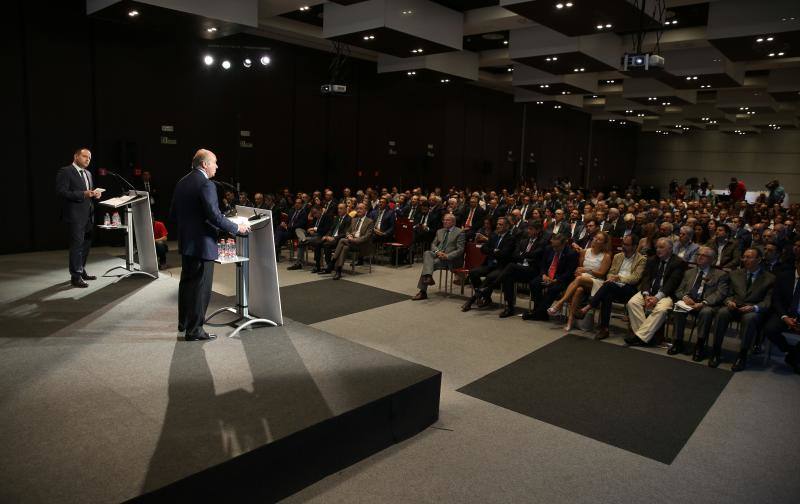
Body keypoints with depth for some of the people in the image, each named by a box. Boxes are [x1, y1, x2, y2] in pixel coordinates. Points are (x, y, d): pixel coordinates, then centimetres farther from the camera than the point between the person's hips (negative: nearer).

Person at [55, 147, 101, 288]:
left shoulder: (88, 174, 18)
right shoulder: (65, 172, -7)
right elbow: (61, 192, -16)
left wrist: (95, 194, 3)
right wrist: (83, 194, -23)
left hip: (88, 215, 8)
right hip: (75, 215, -8)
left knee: (86, 244, 14)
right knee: (77, 245, -7)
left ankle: (81, 271, 26)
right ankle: (75, 276, -1)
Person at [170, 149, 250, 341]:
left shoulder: (181, 183, 9)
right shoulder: (206, 184, -18)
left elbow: (173, 214, 13)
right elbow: (215, 216, -23)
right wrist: (237, 228, -12)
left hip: (185, 243, 9)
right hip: (202, 244, -9)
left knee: (187, 282, 21)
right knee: (201, 288, 0)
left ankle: (184, 322, 35)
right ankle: (194, 330, 7)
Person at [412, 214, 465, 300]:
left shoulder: (459, 232, 0)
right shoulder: (440, 231, 21)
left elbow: (460, 250, -7)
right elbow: (433, 244, 15)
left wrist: (447, 256, -19)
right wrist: (437, 252, -8)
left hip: (450, 259, -6)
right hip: (437, 254, 6)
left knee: (428, 263, -28)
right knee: (427, 253, -29)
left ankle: (423, 292, -25)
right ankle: (428, 277, -44)